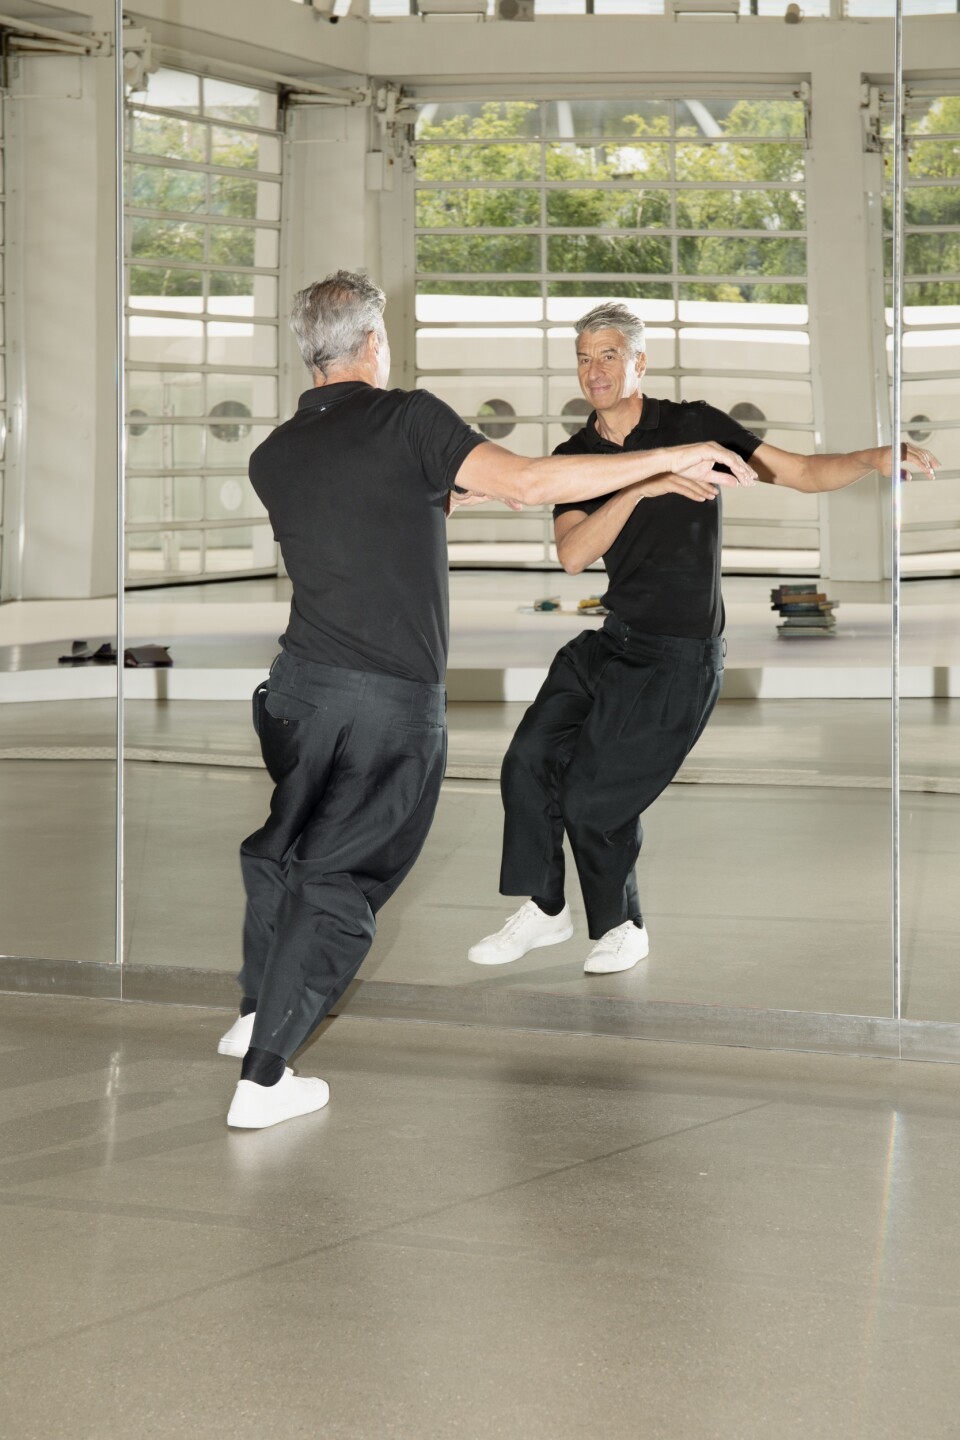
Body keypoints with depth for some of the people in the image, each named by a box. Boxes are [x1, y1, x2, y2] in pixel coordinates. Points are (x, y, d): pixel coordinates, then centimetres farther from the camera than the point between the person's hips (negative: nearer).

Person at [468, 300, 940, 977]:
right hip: (612, 643, 5)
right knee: (529, 763, 2)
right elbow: (573, 554, -12)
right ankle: (546, 910, 21)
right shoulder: (576, 457, 4)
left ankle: (623, 929, 19)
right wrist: (640, 486, -24)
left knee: (593, 797, -5)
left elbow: (803, 472, -6)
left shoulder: (693, 426, -6)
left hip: (679, 660, -5)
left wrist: (873, 459, -24)